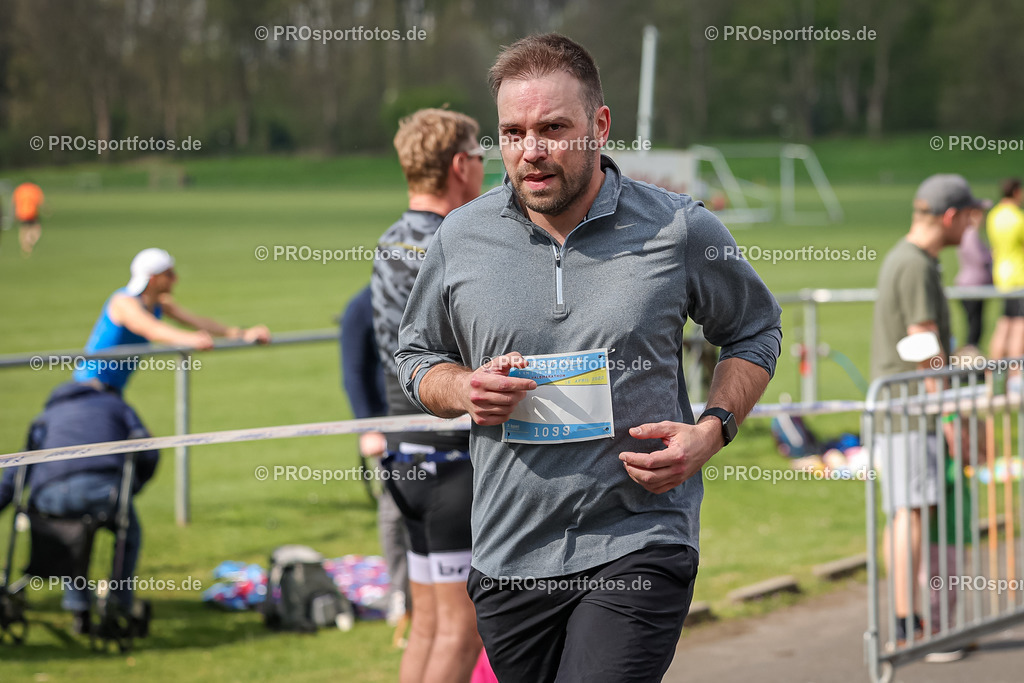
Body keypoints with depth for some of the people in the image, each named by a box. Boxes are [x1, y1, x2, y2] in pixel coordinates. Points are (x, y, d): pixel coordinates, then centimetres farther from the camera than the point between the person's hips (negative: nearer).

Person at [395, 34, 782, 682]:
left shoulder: (682, 229, -3)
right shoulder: (462, 236, 4)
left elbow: (756, 333, 12)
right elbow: (418, 358, 18)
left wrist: (712, 433, -5)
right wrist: (464, 391, -6)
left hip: (638, 546, -4)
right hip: (509, 552, 4)